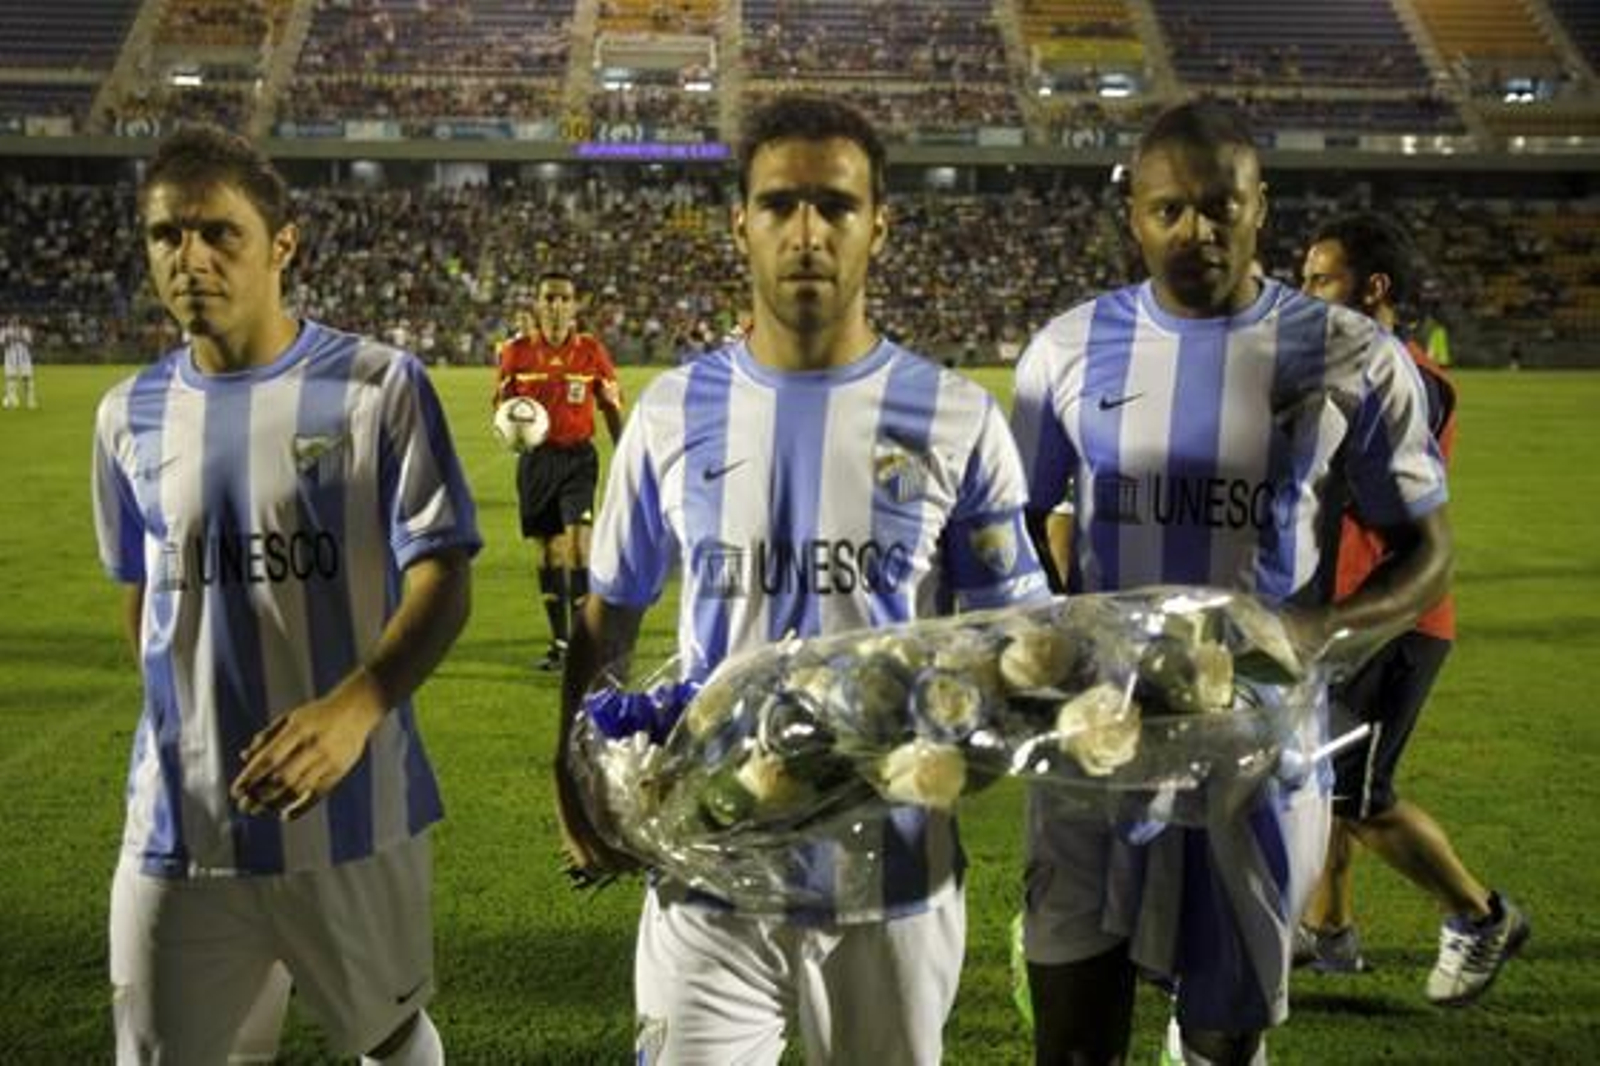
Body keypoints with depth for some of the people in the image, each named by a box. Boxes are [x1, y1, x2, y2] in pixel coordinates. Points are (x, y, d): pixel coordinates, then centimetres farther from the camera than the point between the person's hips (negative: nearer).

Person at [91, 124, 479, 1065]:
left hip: (353, 814, -2)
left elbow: (442, 583, -13)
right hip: (178, 825, 3)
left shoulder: (379, 388, -8)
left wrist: (353, 710, -29)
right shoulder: (131, 416, 5)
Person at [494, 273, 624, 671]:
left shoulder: (592, 351, -2)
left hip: (578, 455, -2)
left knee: (578, 541, -16)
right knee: (549, 549, 9)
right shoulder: (516, 351, -1)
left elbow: (612, 409, 5)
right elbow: (504, 406, 8)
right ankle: (560, 642, 21)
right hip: (535, 457, 2)